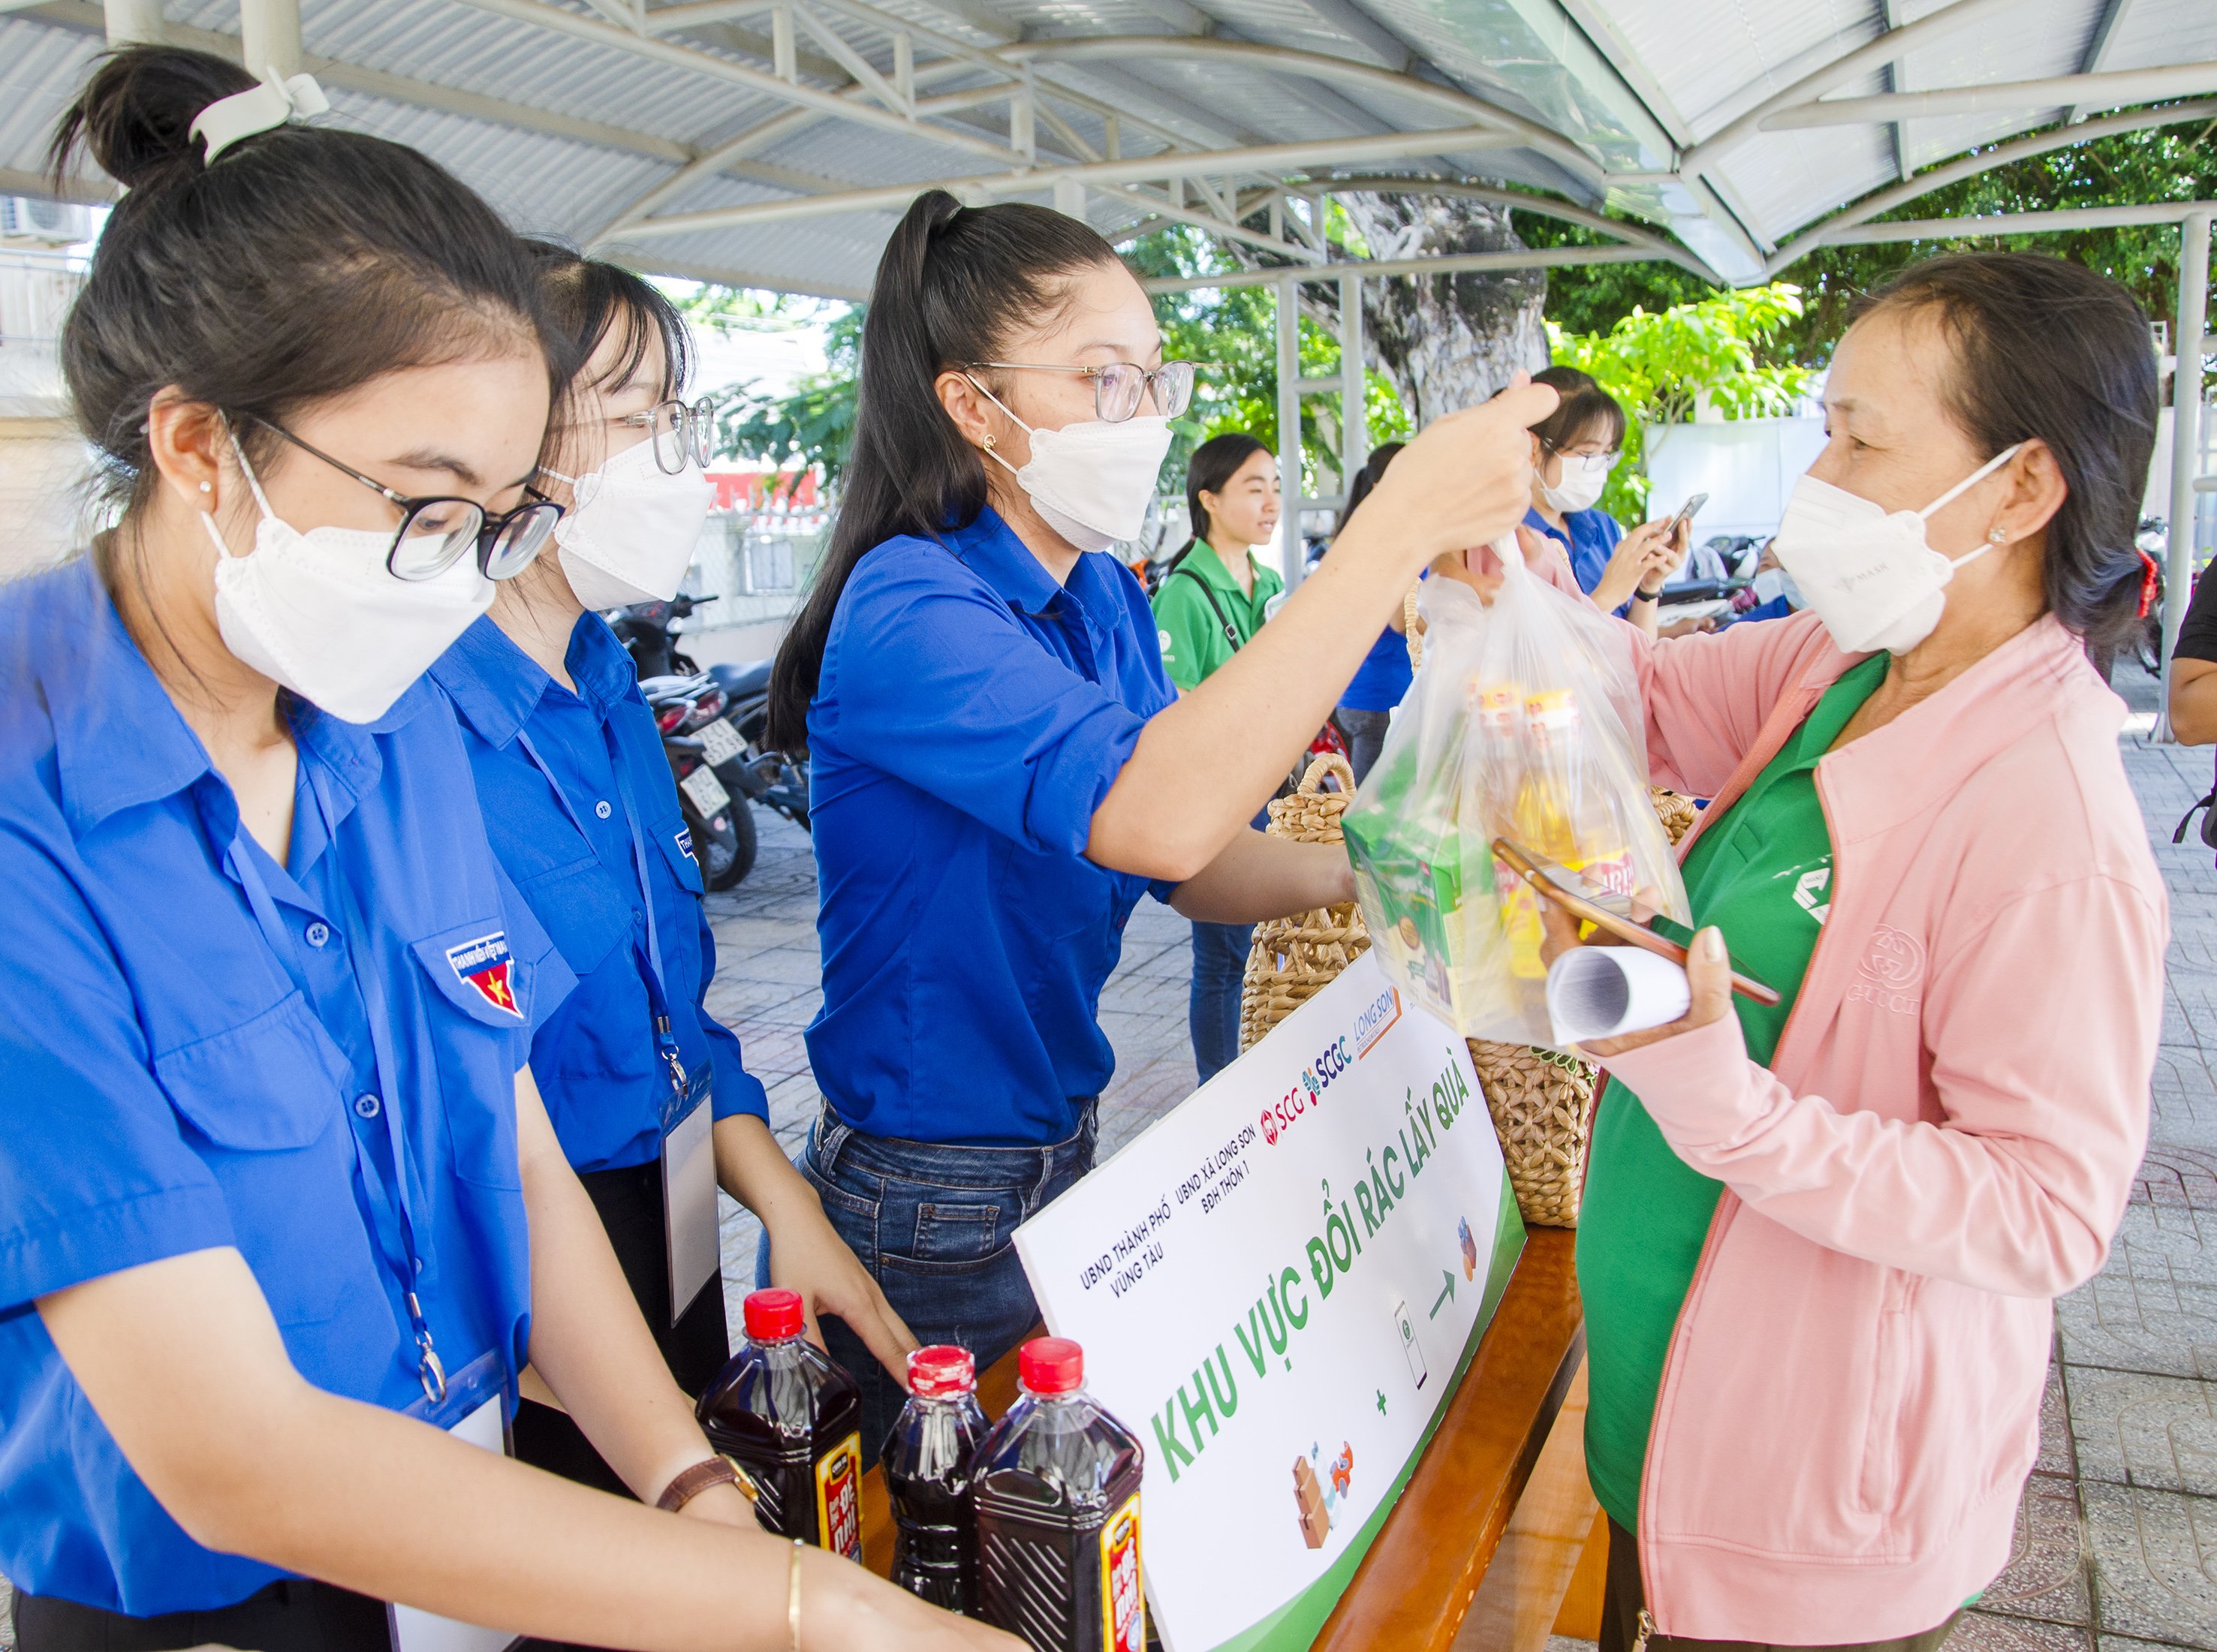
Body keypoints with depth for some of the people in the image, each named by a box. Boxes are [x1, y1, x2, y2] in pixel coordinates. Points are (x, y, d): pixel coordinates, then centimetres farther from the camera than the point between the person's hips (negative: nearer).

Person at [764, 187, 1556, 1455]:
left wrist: (1359, 869, -16)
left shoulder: (1105, 597, 3)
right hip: (930, 1213, -7)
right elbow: (1154, 814, -40)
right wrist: (1400, 527, -39)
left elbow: (1197, 867, 4)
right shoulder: (906, 606, -23)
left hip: (1060, 1151, 8)